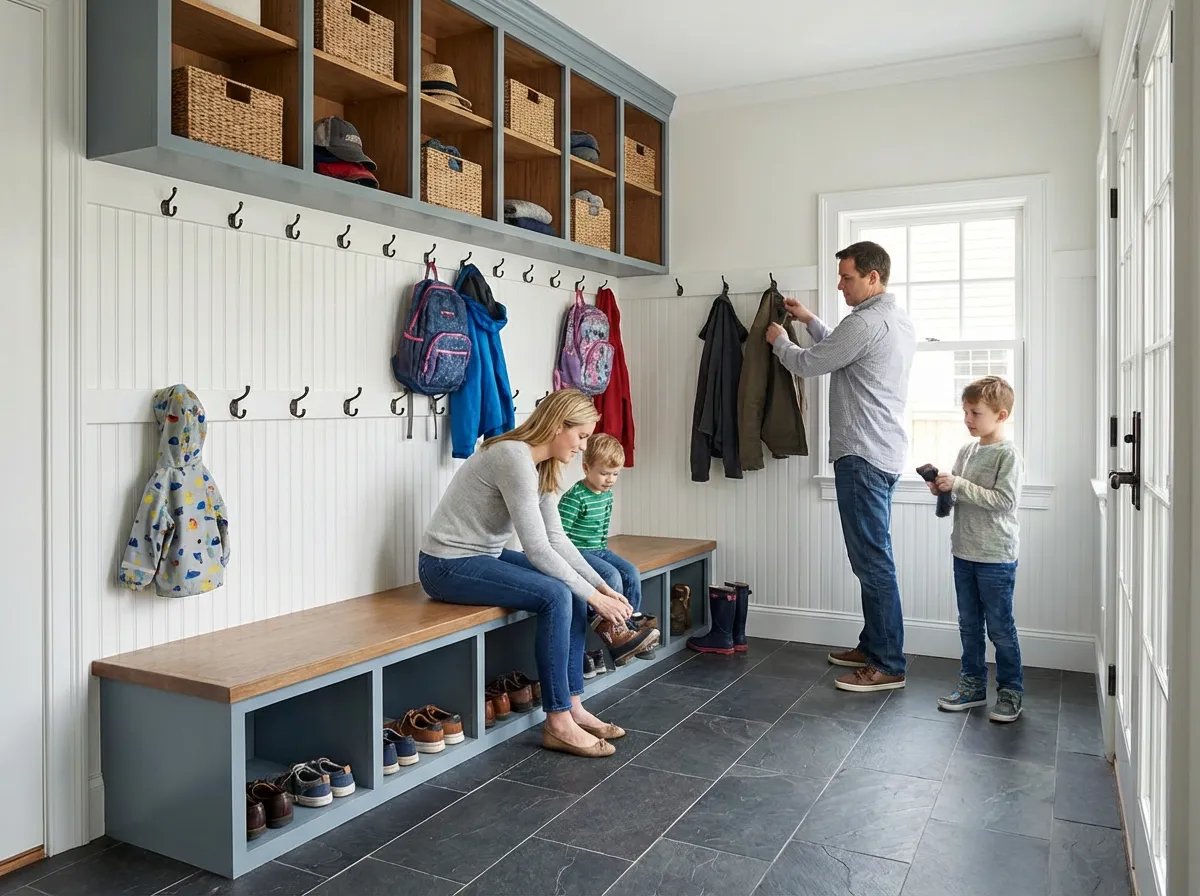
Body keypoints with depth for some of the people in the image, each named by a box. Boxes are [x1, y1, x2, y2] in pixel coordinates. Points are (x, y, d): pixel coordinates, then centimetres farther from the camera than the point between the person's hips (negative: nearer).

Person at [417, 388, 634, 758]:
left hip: (483, 556, 10)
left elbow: (556, 539, 6)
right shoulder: (514, 459, -24)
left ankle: (572, 706, 4)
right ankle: (558, 723, -12)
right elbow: (537, 548, -26)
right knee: (555, 596, -22)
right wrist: (593, 596, -20)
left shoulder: (542, 466, 6)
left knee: (571, 592, -2)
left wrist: (600, 585, -4)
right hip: (448, 565, -10)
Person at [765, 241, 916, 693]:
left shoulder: (866, 322, -16)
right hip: (886, 452, 11)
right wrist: (811, 321, 26)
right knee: (872, 557, 16)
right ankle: (873, 646, 25)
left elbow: (807, 364, -8)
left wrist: (778, 340, 11)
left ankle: (889, 666, -1)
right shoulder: (900, 321, 17)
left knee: (873, 559, -7)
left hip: (863, 455, -11)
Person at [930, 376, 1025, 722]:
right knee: (969, 625, 15)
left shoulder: (1008, 455, -13)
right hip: (964, 551, 7)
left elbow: (1005, 500, -22)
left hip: (996, 557, -7)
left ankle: (1011, 691, 18)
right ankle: (973, 685, 26)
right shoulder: (967, 450, 9)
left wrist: (958, 485, -23)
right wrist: (941, 488, -4)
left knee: (1000, 627, 4)